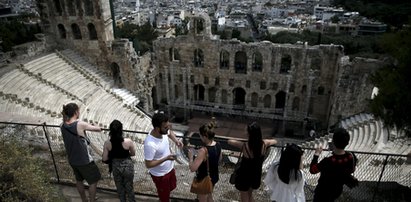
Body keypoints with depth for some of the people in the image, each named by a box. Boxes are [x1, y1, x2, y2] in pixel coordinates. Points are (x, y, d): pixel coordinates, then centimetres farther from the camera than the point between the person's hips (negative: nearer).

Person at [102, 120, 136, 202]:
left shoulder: (107, 143, -17)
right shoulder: (128, 141, -22)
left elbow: (104, 159, -9)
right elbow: (133, 154, -5)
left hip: (116, 167, 2)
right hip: (127, 166, -1)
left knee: (120, 188, 24)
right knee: (129, 187, 21)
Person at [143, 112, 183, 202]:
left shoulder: (163, 131, -18)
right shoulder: (150, 144, -39)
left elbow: (170, 132, 9)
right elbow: (148, 164, -29)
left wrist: (176, 140, -11)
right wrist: (166, 158, -34)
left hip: (170, 168, 7)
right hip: (160, 175, -7)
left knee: (171, 187, 32)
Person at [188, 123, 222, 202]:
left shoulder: (204, 151, -35)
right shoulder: (218, 145, -12)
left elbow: (192, 168, -33)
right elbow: (220, 159, 8)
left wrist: (190, 157, -18)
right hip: (214, 177, 7)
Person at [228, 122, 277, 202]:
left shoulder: (244, 146, -29)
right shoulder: (264, 144, -18)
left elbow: (229, 141, -12)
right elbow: (275, 141, 5)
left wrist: (241, 143, 4)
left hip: (244, 176, -4)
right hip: (256, 176, 4)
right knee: (249, 195, 30)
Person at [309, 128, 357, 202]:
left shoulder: (328, 161, -39)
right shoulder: (351, 157, -21)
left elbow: (312, 170, -22)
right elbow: (352, 170, 2)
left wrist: (316, 154, -13)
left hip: (323, 192, -5)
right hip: (338, 190, 5)